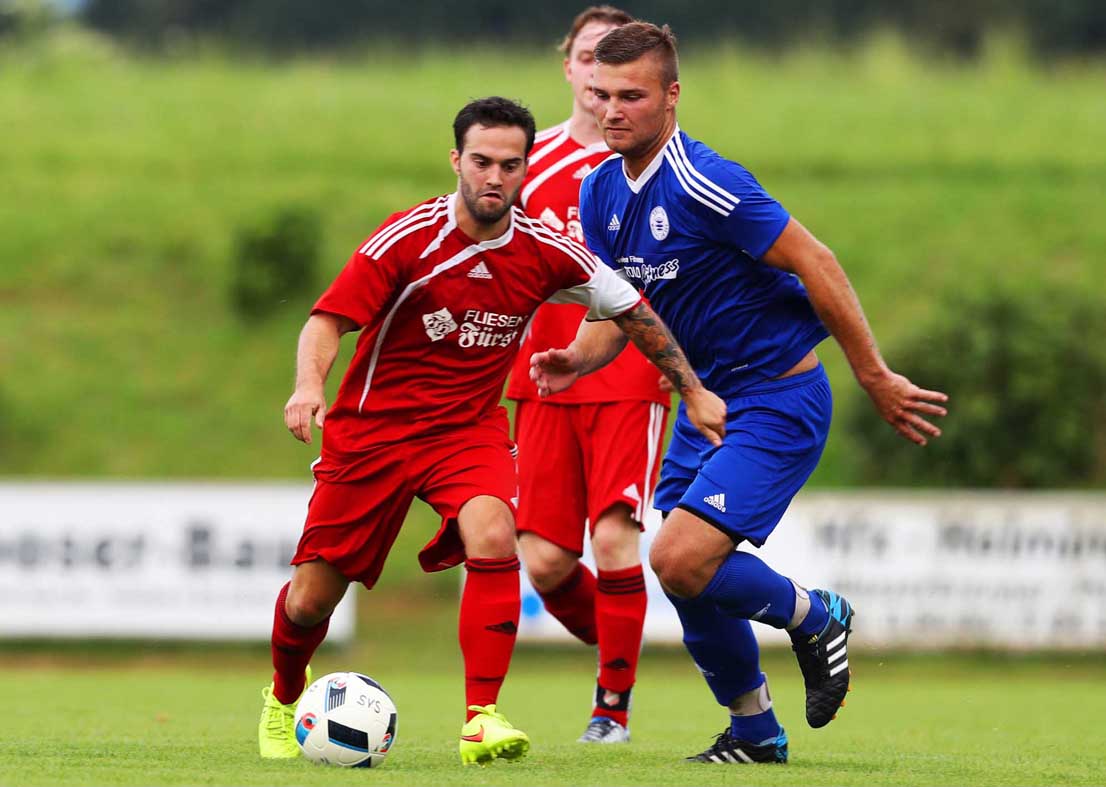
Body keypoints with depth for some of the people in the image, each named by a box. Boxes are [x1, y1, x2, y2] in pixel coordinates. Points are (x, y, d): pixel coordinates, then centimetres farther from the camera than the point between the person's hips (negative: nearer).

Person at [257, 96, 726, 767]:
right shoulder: (410, 238, -16)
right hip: (373, 427, -1)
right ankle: (285, 697, 36)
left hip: (470, 428, 1)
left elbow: (632, 310, 7)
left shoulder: (545, 251, -7)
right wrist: (310, 385, -38)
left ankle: (483, 718, -26)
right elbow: (330, 319, -18)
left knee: (493, 538, -30)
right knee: (312, 598, 2)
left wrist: (694, 392, 9)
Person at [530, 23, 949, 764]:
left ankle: (813, 615, 6)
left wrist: (877, 379, -15)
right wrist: (577, 360, -9)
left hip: (778, 399, -8)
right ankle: (755, 731, 27)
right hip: (707, 397, 8)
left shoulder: (704, 184, -23)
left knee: (681, 561, -20)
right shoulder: (601, 191, 2)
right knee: (691, 585, 6)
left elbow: (815, 265, -19)